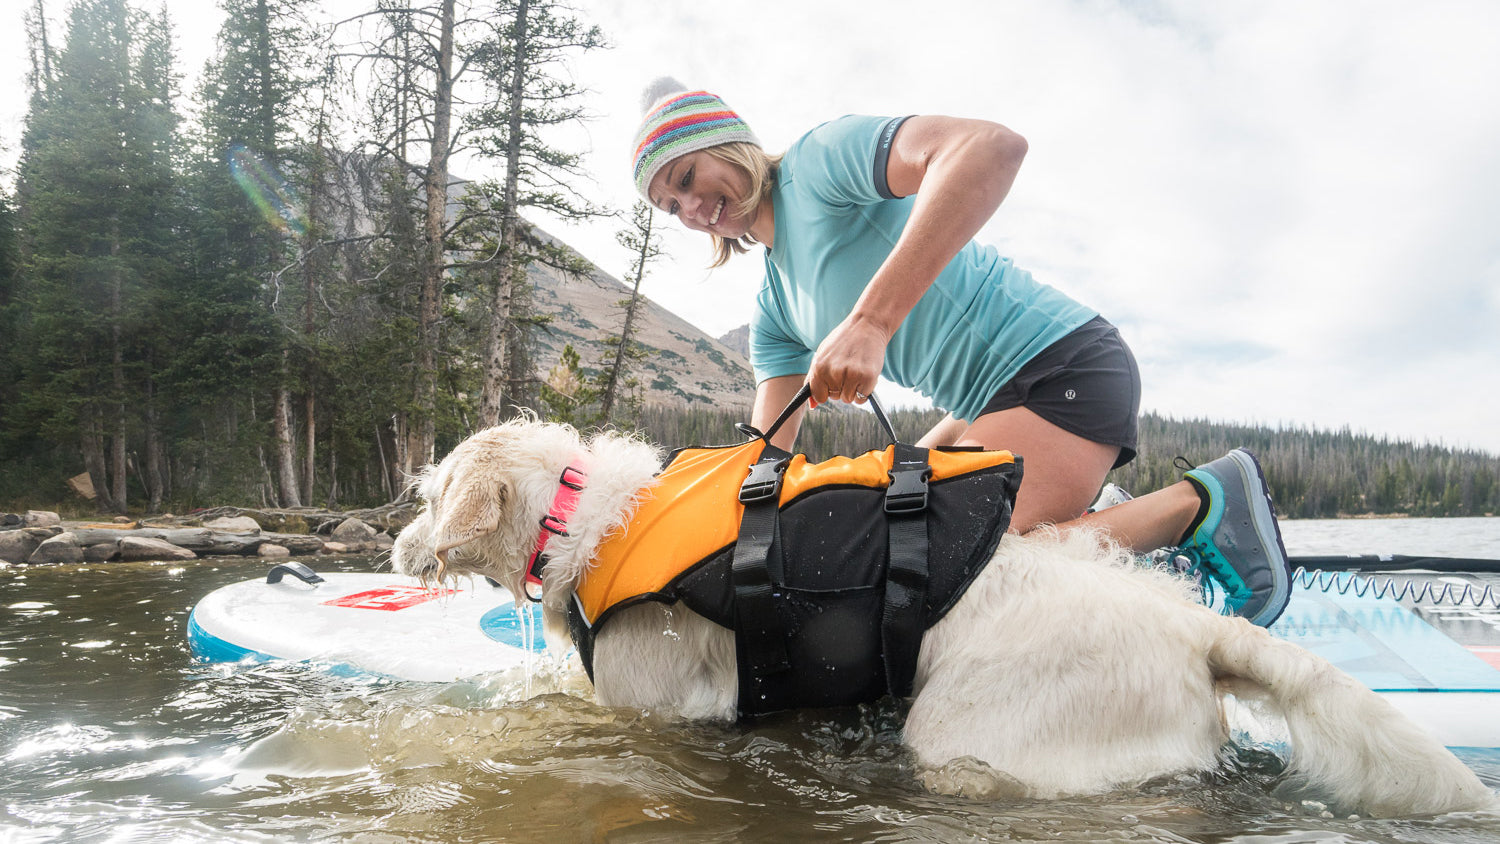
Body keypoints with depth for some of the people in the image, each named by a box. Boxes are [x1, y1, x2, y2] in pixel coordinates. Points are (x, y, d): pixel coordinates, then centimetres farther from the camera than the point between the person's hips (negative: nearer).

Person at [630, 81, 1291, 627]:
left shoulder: (821, 158, -11)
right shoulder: (773, 310, 15)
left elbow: (992, 146, -30)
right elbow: (763, 453, 12)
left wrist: (870, 319, -37)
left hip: (1062, 366, -10)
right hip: (992, 405, 10)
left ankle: (1197, 504, -8)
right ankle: (1099, 520, 15)